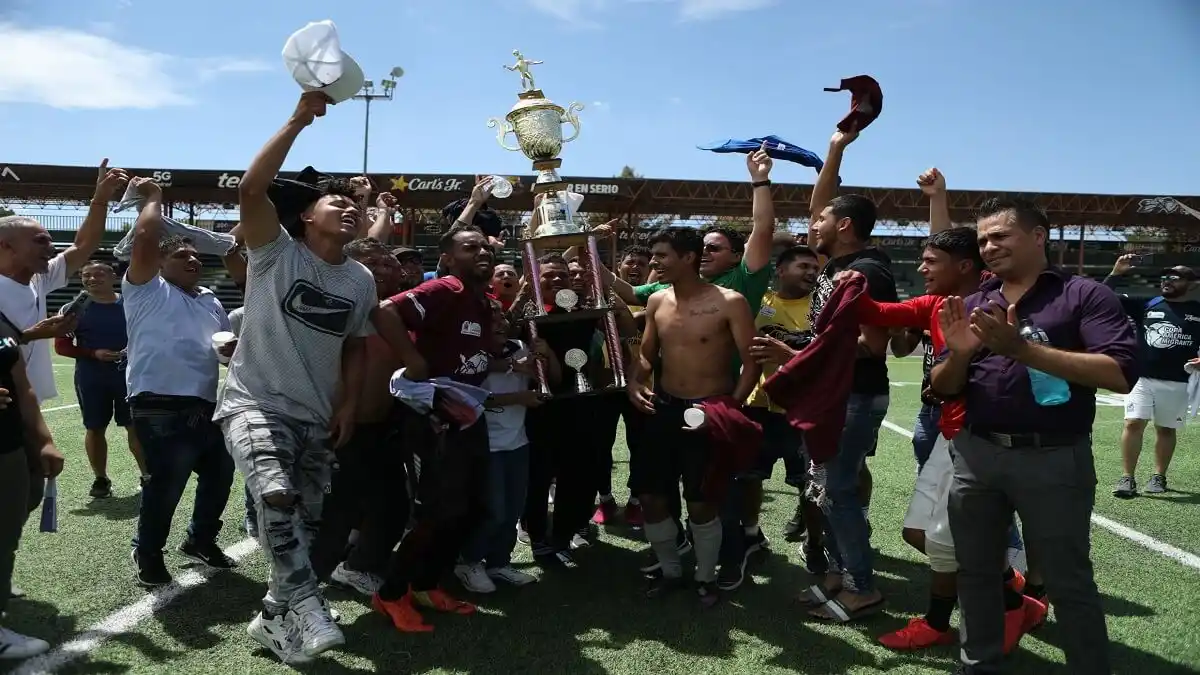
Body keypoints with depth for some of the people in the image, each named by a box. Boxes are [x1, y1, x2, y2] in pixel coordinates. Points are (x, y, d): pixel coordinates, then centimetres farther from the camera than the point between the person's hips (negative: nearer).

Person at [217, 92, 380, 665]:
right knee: (275, 496, -32)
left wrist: (349, 404, 6)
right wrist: (299, 120, -26)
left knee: (305, 523, 10)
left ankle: (274, 619, 30)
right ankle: (306, 606, -20)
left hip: (316, 418, 6)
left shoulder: (361, 281, 6)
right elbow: (251, 189, -24)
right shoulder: (277, 253, -8)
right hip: (255, 403, -5)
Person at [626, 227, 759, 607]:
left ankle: (706, 577, 24)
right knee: (650, 494, 7)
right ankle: (670, 570, 30)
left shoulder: (729, 303, -13)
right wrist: (634, 381, -6)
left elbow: (751, 362, -13)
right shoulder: (657, 301, 4)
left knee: (701, 502, 0)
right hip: (665, 407, 5)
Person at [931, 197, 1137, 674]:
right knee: (976, 571, 15)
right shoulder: (973, 305, 11)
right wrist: (958, 354, -12)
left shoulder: (1084, 295, -4)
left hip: (1053, 459, -5)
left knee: (1069, 582, 5)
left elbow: (1121, 373, -17)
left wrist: (1023, 349, -22)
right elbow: (942, 388, 10)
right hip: (976, 454, 5)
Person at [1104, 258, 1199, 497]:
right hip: (1141, 378, 0)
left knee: (1166, 429, 9)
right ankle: (1127, 478, -7)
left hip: (1177, 384, 0)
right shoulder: (1146, 305, 5)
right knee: (1133, 423, -9)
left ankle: (1159, 476, 22)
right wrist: (1115, 273, -11)